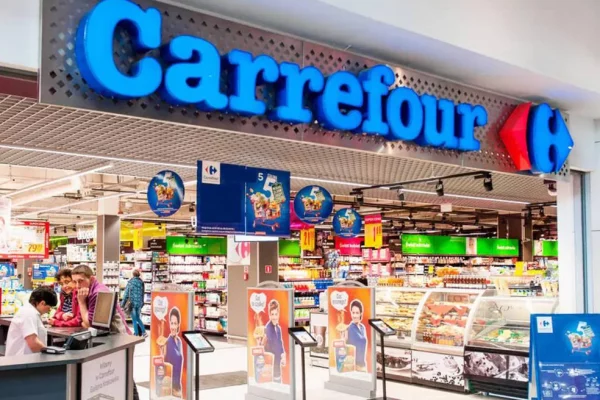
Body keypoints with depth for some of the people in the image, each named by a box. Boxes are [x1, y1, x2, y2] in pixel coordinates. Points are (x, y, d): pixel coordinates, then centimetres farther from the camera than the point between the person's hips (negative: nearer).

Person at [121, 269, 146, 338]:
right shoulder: (141, 282, 2)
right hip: (139, 303, 4)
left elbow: (126, 294, -7)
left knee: (134, 320, 5)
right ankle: (143, 332, 10)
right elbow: (142, 294, 6)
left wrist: (123, 303, -1)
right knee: (138, 318, 17)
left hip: (132, 303, -4)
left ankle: (136, 334, 6)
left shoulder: (130, 282, -9)